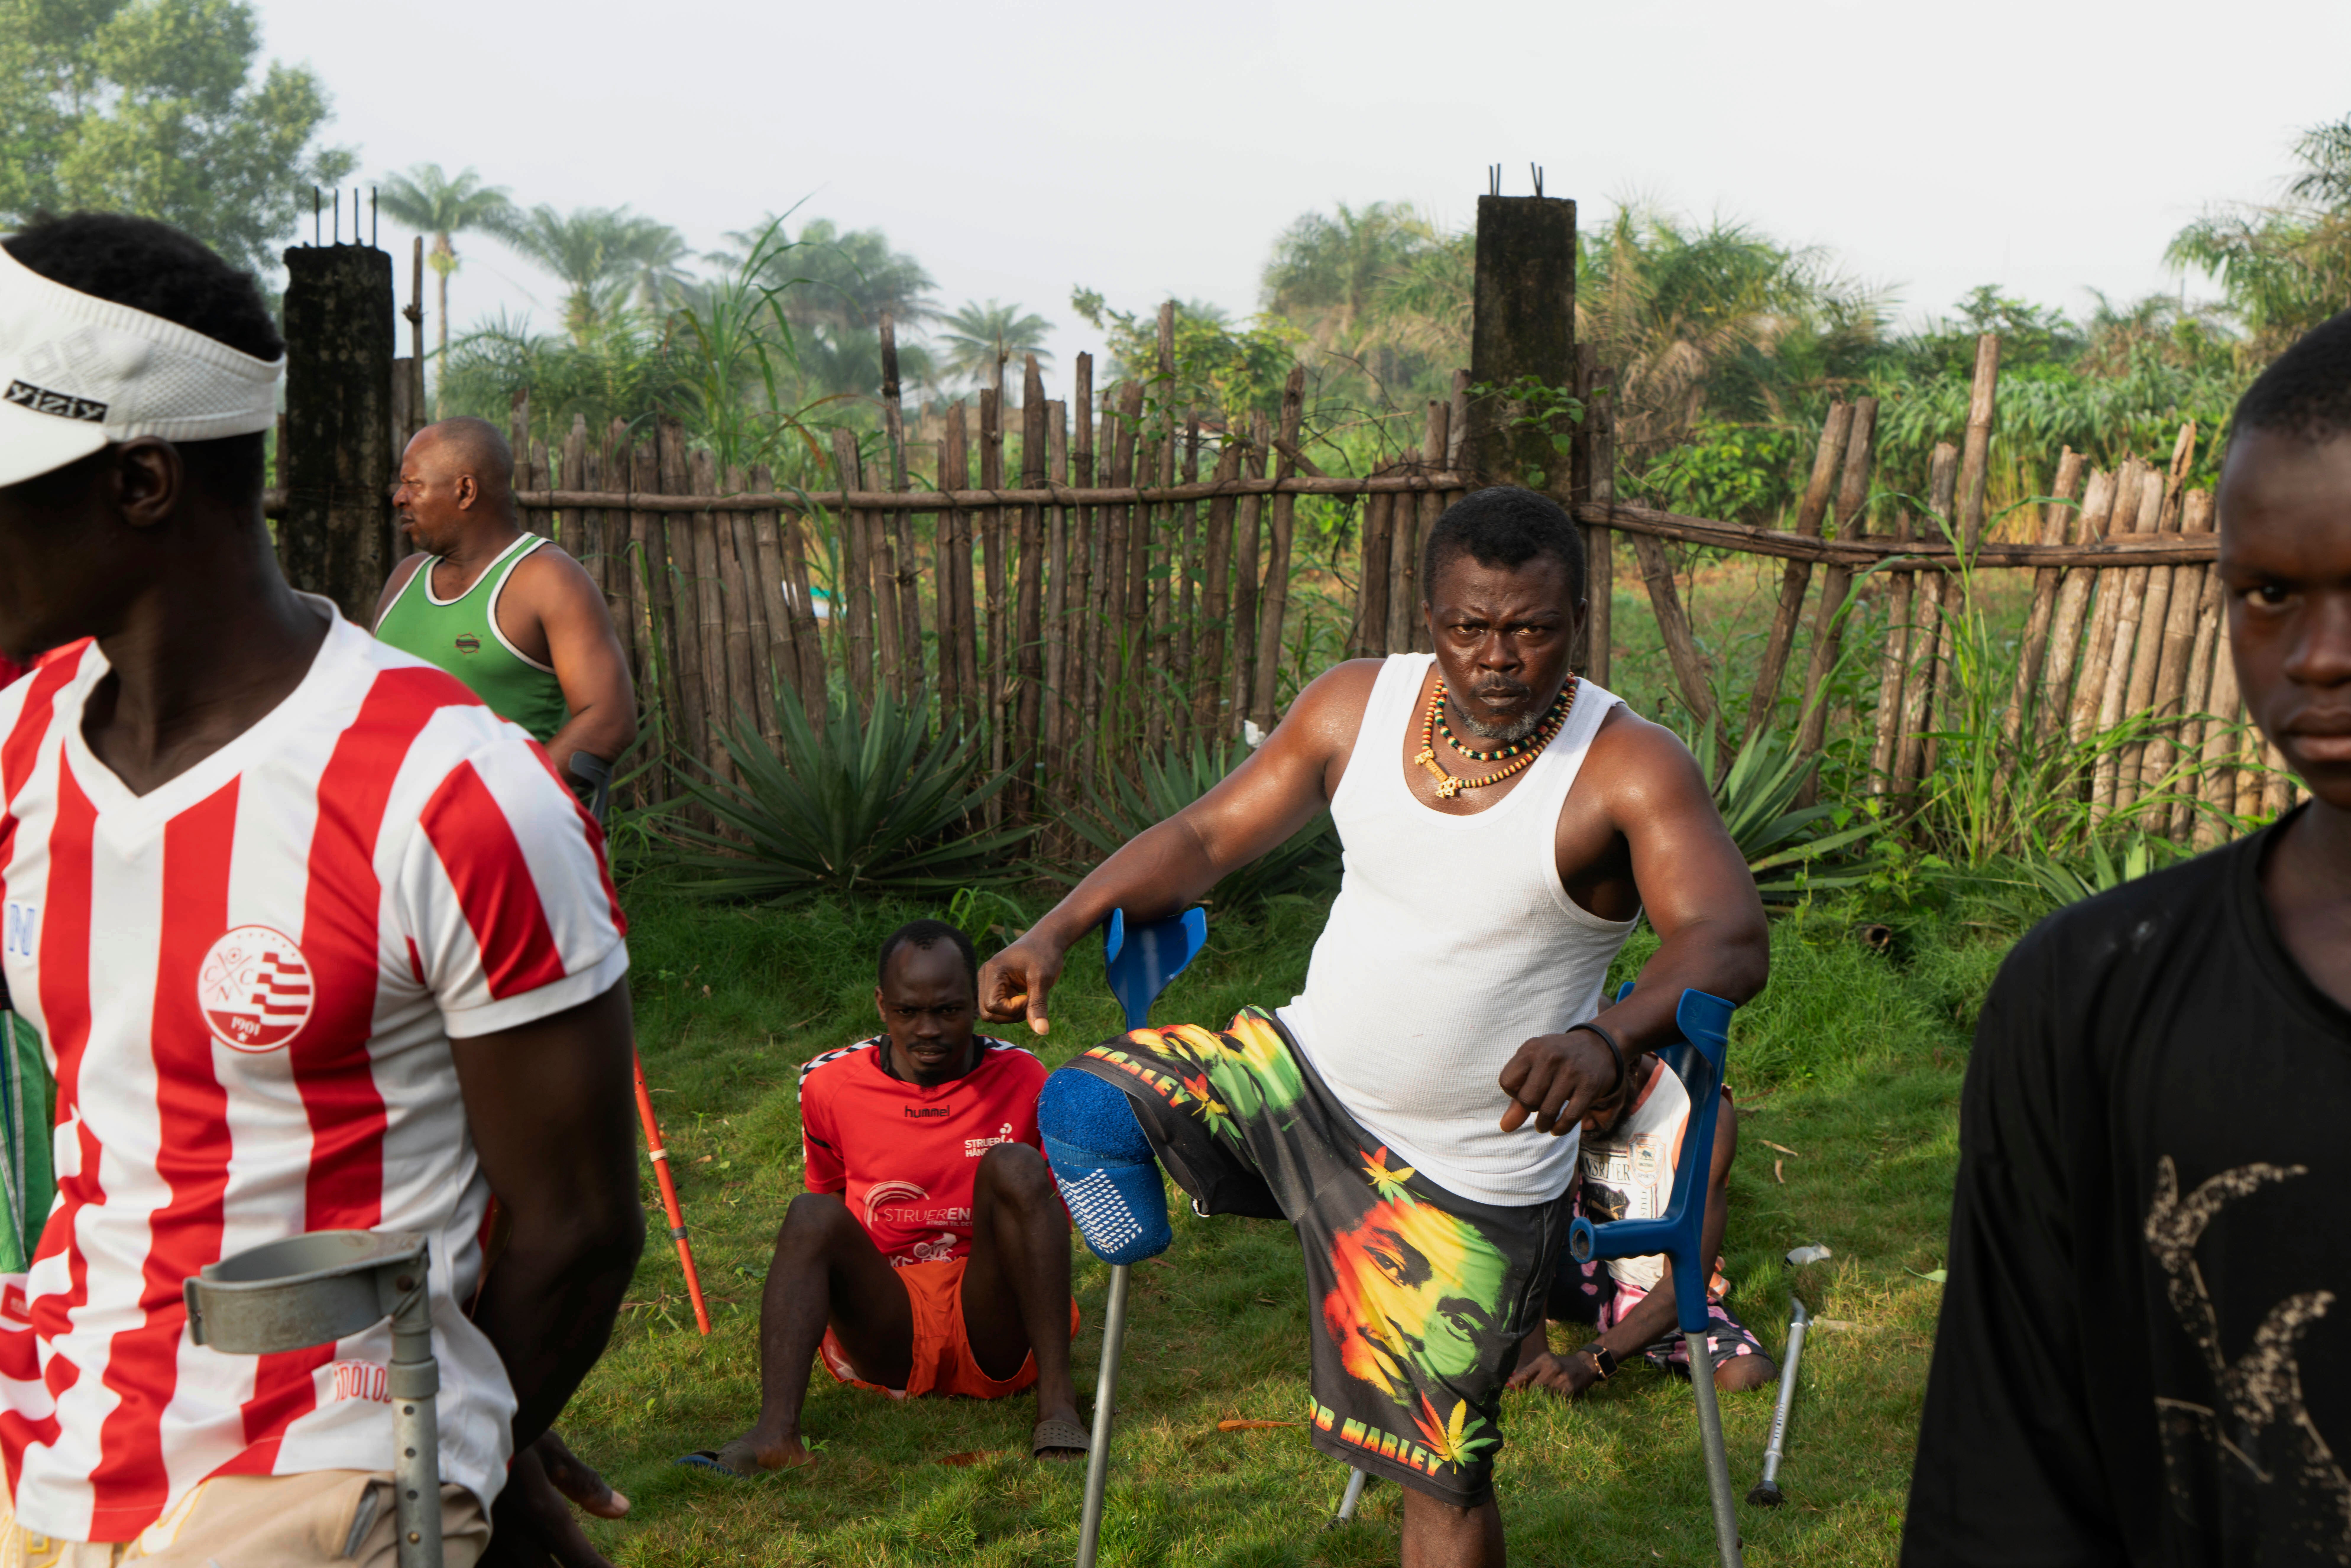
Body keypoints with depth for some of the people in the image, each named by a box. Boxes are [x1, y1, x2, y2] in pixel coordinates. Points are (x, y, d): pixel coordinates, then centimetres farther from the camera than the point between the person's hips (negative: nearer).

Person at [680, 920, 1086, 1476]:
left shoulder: (1021, 1081, 2)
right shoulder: (830, 1086, 4)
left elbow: (1055, 1215, 11)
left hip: (998, 1340, -1)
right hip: (888, 1336, 1)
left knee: (1013, 1167, -24)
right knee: (812, 1215, -25)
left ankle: (1056, 1400, -30)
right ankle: (776, 1431, -42)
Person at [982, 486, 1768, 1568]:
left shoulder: (1631, 771, -19)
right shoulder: (1357, 707, -6)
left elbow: (1728, 942, -31)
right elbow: (1206, 836, 2)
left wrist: (1611, 1039, -51)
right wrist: (1061, 927, -13)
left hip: (1463, 1182, -4)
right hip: (1298, 1073, 4)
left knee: (1441, 1473, 6)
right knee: (1086, 1106, -14)